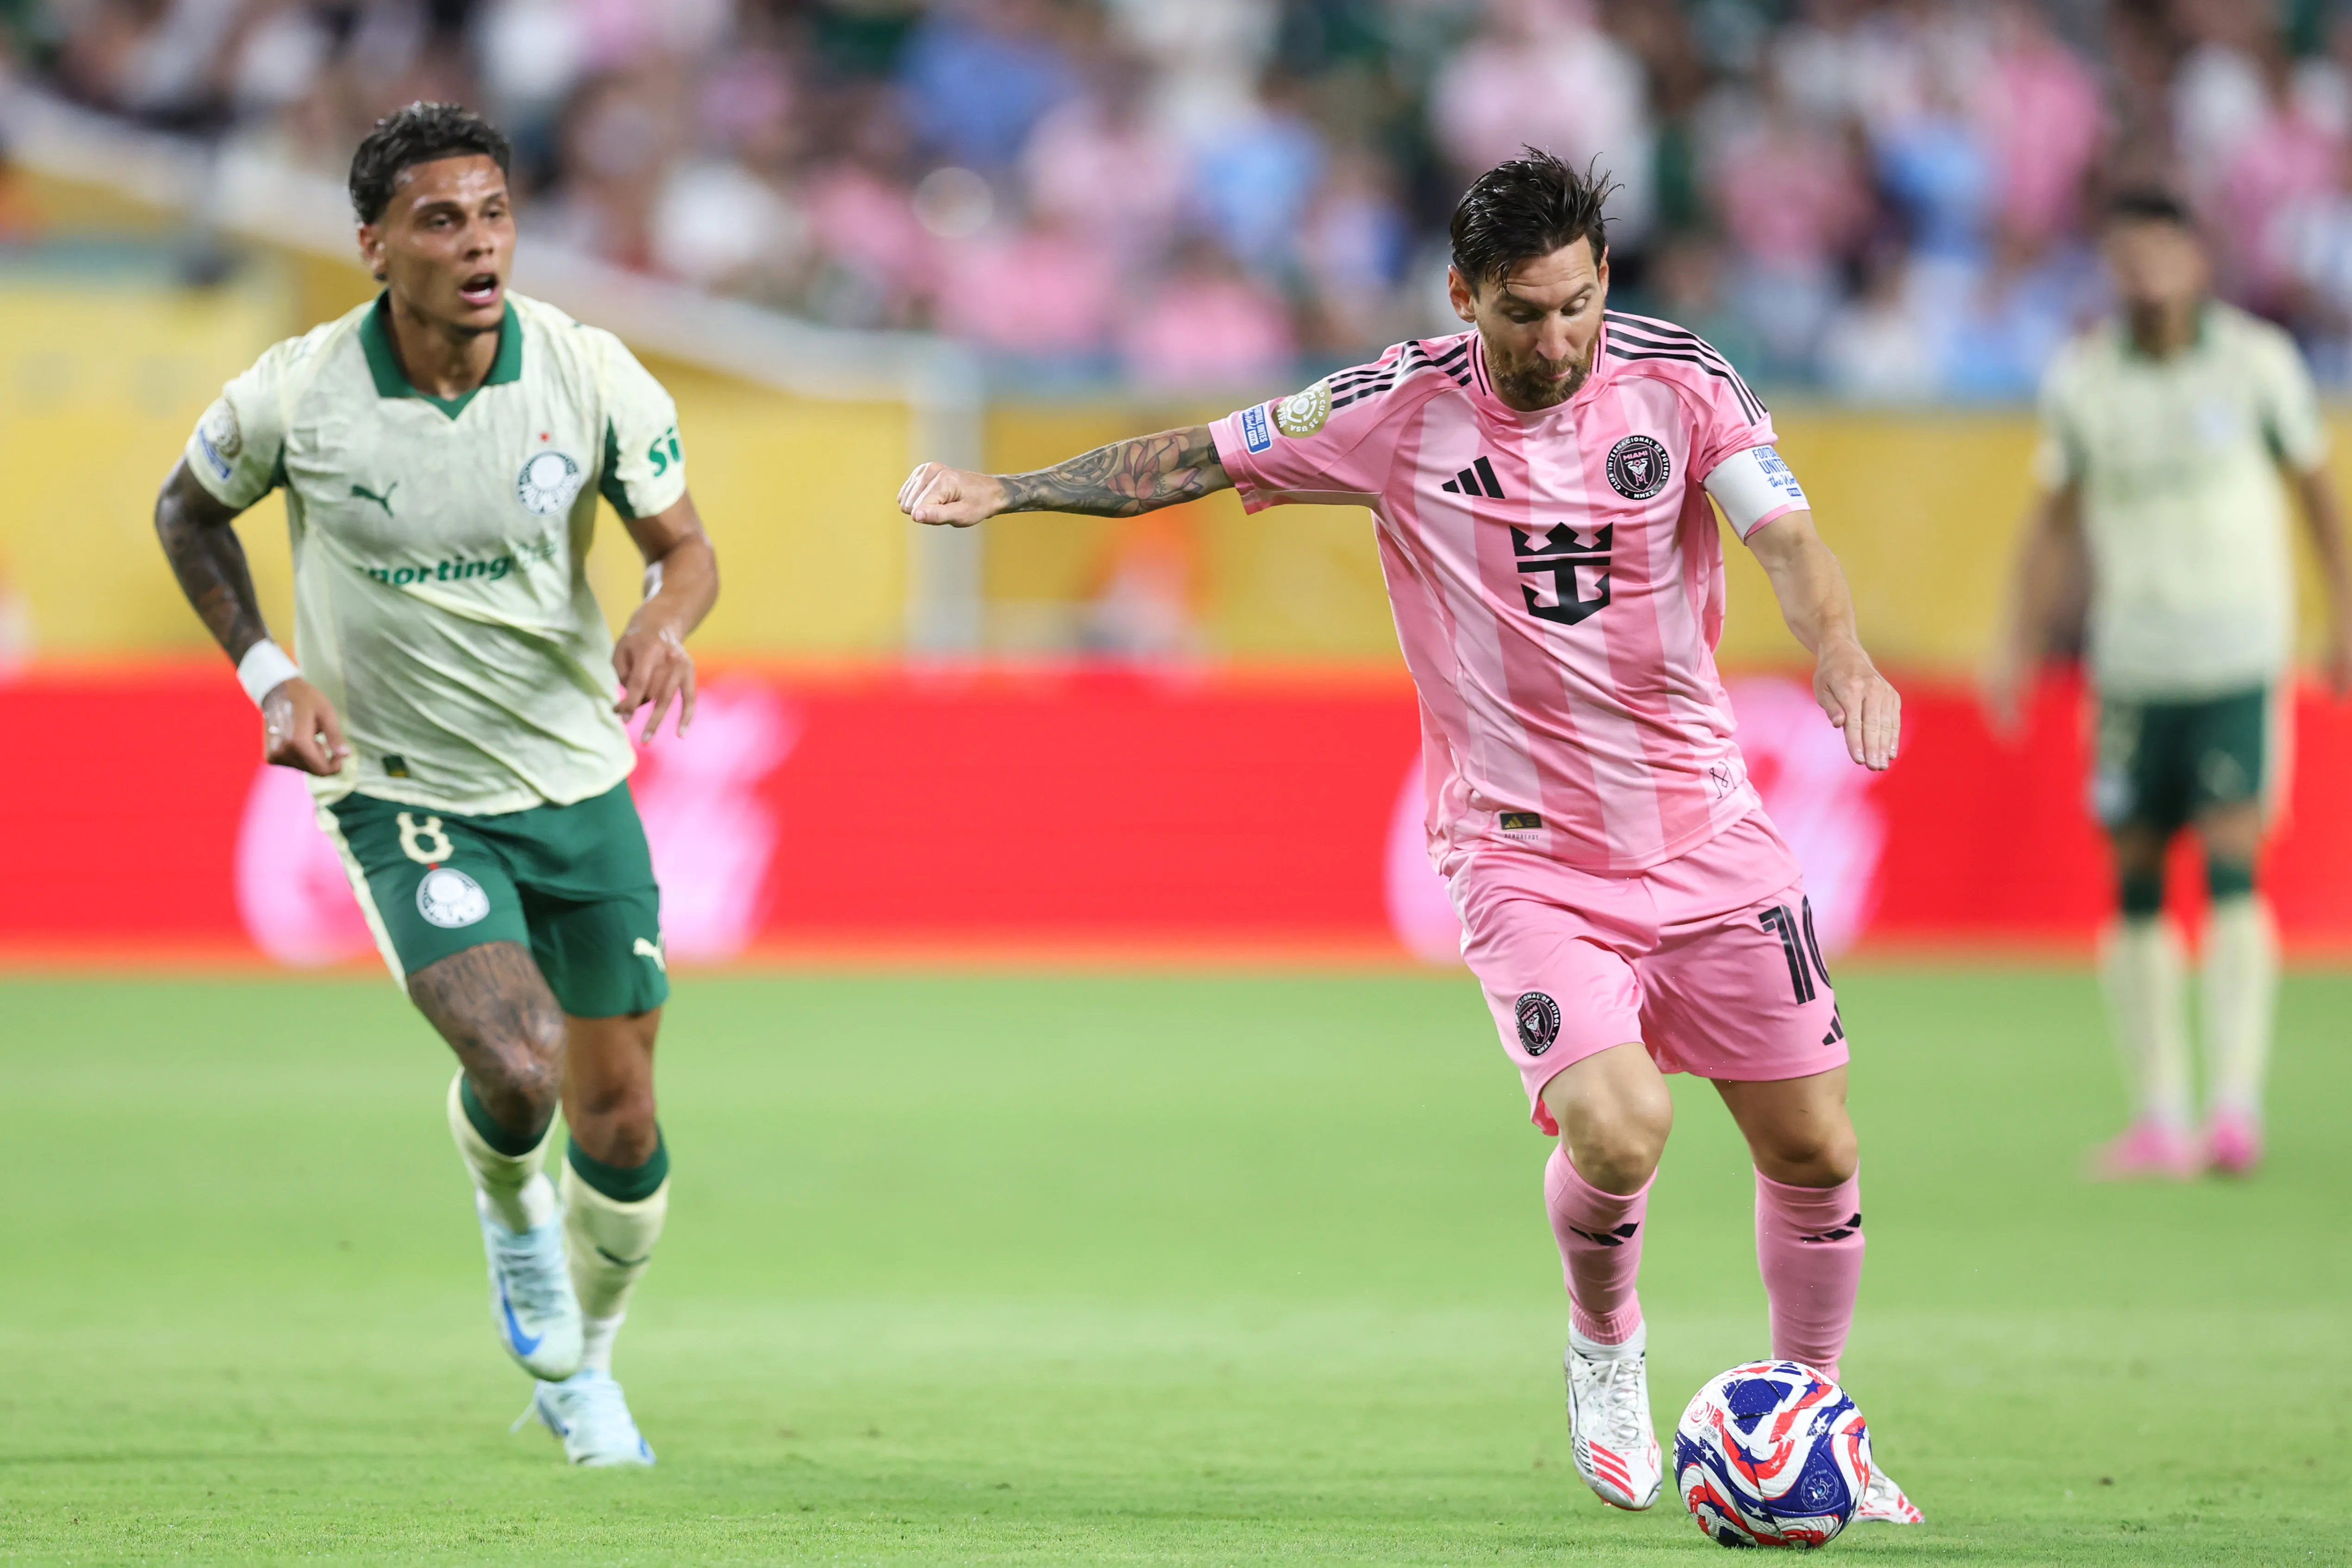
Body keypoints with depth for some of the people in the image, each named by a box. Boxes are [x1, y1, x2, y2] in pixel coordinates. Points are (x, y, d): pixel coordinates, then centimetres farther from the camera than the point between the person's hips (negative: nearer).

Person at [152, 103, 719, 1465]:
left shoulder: (590, 374, -12)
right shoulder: (297, 396, -15)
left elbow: (687, 547, -1)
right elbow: (190, 511, 6)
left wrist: (665, 623, -24)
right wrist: (270, 677, -6)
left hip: (579, 782, 3)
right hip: (404, 797, -2)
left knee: (622, 1130, 6)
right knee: (517, 1070, -24)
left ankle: (581, 1367, 34)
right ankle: (507, 1203, 13)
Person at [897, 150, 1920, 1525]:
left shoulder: (1681, 383, -6)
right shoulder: (1401, 411, -8)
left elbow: (1785, 533, -17)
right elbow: (1197, 458, 0)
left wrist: (1840, 651, -38)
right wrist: (1006, 491, -8)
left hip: (1708, 833, 2)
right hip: (1523, 853, -2)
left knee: (1814, 1151, 3)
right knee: (1616, 1128, -23)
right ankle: (1607, 1355, 10)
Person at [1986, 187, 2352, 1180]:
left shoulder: (2257, 362, -2)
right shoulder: (2080, 381, 3)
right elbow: (2055, 519, 13)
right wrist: (2018, 647, 7)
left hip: (2240, 659, -2)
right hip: (2130, 665, 2)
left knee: (2232, 874, -14)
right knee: (2135, 885, 1)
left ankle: (2237, 1106, -15)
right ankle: (2157, 1119, 7)